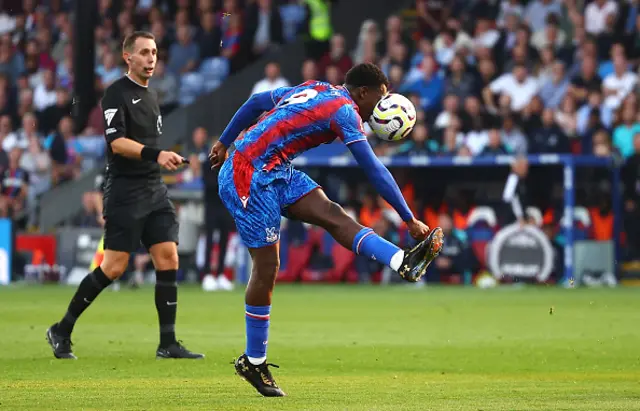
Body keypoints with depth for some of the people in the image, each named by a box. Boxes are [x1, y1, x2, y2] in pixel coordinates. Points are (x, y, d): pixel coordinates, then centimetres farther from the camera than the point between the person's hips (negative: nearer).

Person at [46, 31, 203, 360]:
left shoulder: (151, 96, 17)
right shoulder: (117, 94, -9)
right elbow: (117, 142, -20)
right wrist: (156, 154, -32)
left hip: (154, 189, 8)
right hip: (125, 191, -8)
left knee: (168, 258, -4)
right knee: (113, 267, -9)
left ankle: (167, 344, -2)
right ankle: (61, 331, 5)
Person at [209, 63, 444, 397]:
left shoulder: (315, 90, 13)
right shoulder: (344, 111, -13)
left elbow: (256, 102, 19)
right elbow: (374, 170, -16)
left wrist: (225, 142, 28)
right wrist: (410, 221, -13)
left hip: (276, 173, 9)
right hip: (249, 178, -9)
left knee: (333, 216, -11)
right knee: (266, 266, -4)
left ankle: (404, 263, -29)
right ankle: (253, 362, 6)